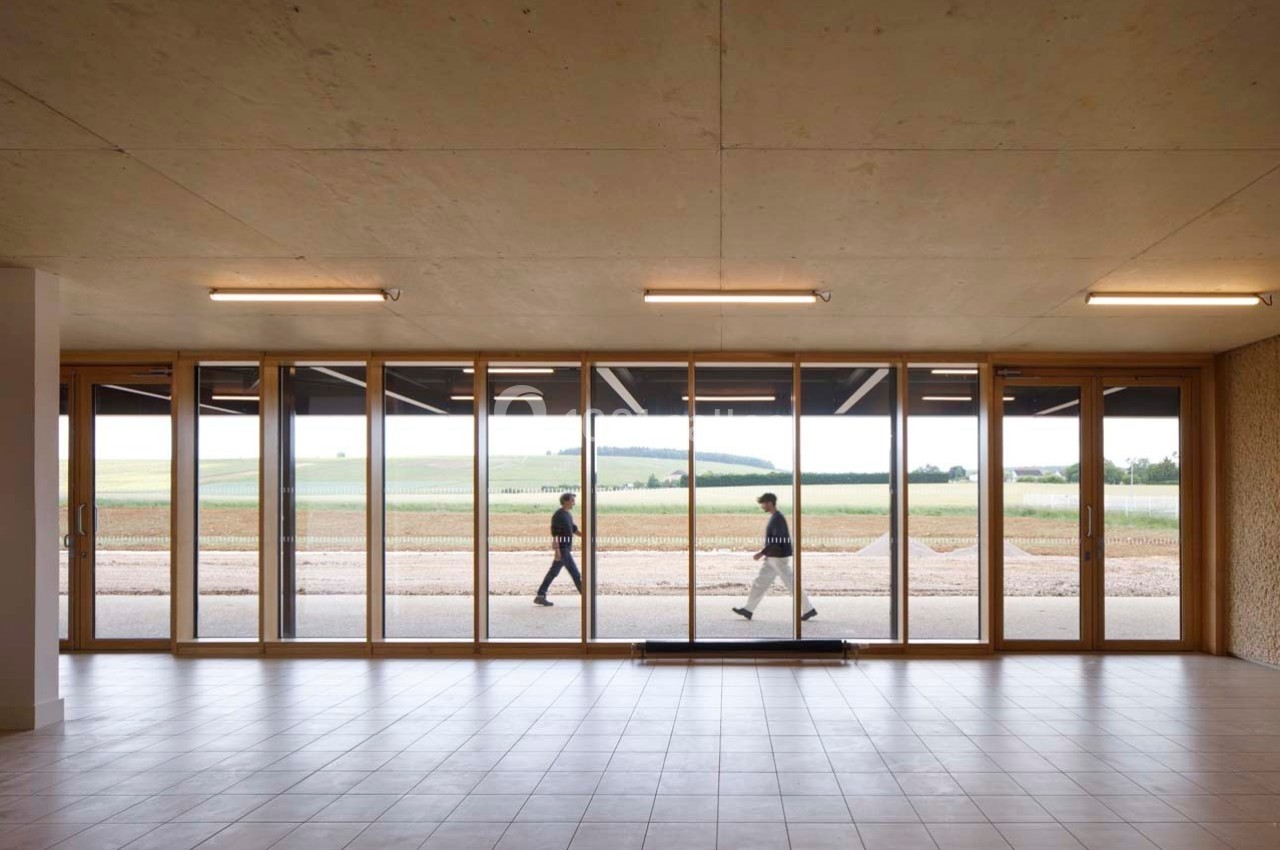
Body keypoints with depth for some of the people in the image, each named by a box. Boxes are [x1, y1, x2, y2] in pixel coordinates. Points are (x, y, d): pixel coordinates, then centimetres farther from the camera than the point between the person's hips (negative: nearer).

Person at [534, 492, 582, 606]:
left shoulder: (568, 515, 16)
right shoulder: (558, 515, -13)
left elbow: (574, 530, 20)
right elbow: (554, 533, -17)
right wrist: (556, 550, -22)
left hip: (566, 548, 10)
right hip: (562, 548, -10)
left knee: (553, 572, 10)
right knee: (575, 573, -6)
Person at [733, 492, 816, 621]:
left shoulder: (778, 519, -17)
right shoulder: (774, 517, 13)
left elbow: (777, 540, -24)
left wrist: (761, 553, -22)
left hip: (779, 558, -10)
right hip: (772, 558, 10)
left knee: (791, 584, -3)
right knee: (760, 583, 8)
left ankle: (809, 609, 5)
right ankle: (748, 609, 11)